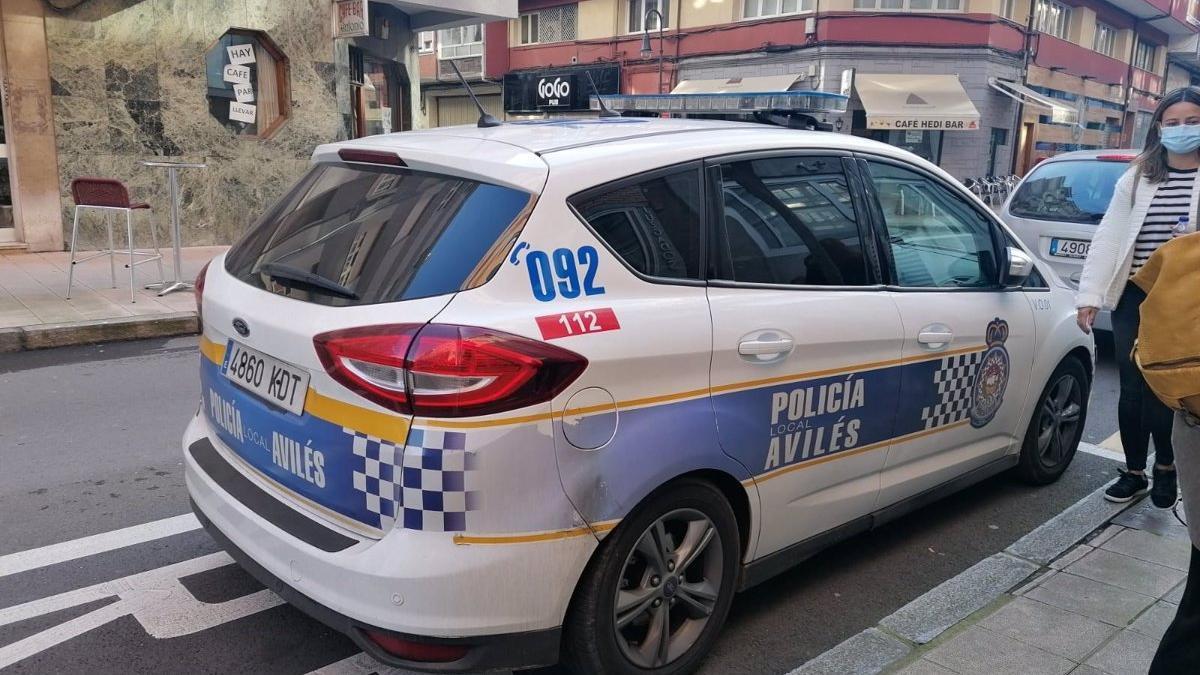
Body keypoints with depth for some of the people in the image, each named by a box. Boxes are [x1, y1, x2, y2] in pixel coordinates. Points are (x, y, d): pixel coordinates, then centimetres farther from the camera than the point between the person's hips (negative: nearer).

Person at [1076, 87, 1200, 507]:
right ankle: (1134, 472, 23)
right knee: (1132, 390, 7)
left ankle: (1165, 467, 24)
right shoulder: (1136, 178, 9)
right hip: (1133, 300, 3)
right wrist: (1090, 295, -2)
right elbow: (1108, 237, 4)